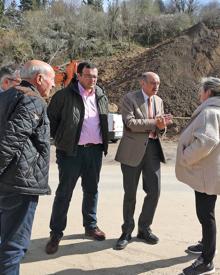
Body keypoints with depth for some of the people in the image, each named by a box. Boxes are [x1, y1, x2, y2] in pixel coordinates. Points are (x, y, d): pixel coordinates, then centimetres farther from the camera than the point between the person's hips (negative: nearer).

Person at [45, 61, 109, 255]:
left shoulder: (101, 96, 9)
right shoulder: (65, 95, -6)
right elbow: (51, 117, -1)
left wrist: (104, 142, 10)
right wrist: (60, 139, -1)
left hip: (95, 150, 5)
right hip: (71, 151, -4)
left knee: (92, 190, 14)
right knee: (64, 192, 1)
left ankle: (91, 226, 30)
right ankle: (56, 233, 11)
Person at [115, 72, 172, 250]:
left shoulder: (159, 101, 13)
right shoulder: (130, 98, -5)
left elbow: (159, 126, 15)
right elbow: (130, 123, -18)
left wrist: (163, 123, -8)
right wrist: (154, 122, -20)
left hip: (153, 148, 5)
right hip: (133, 150, -5)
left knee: (154, 191, 6)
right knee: (130, 193, 6)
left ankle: (144, 228, 26)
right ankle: (127, 231, 23)